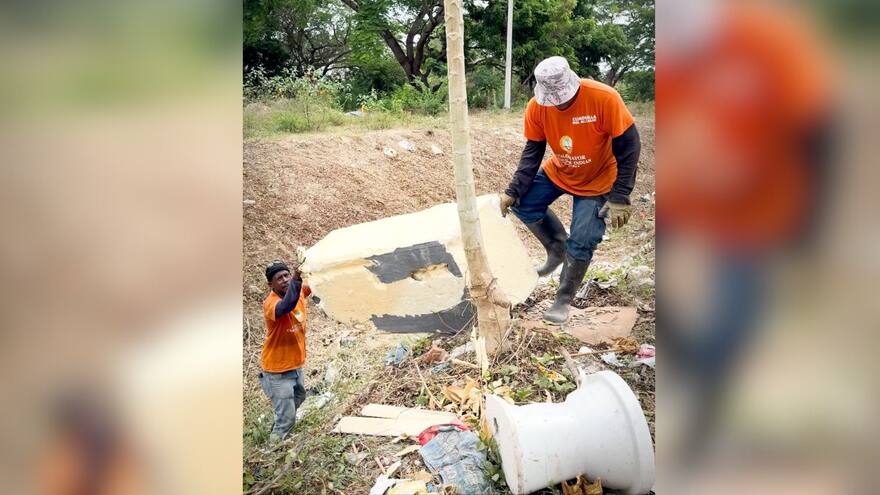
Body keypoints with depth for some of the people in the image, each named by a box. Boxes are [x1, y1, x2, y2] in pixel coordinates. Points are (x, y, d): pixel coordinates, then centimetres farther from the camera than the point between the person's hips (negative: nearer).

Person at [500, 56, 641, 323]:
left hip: (597, 182, -4)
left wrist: (620, 198, -25)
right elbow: (532, 153, -8)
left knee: (580, 244, -7)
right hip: (557, 172, 5)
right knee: (523, 204, -7)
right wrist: (513, 191, -18)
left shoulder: (604, 98, -31)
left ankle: (564, 299, 16)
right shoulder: (536, 107, -19)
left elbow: (628, 147, -23)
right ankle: (558, 248, 17)